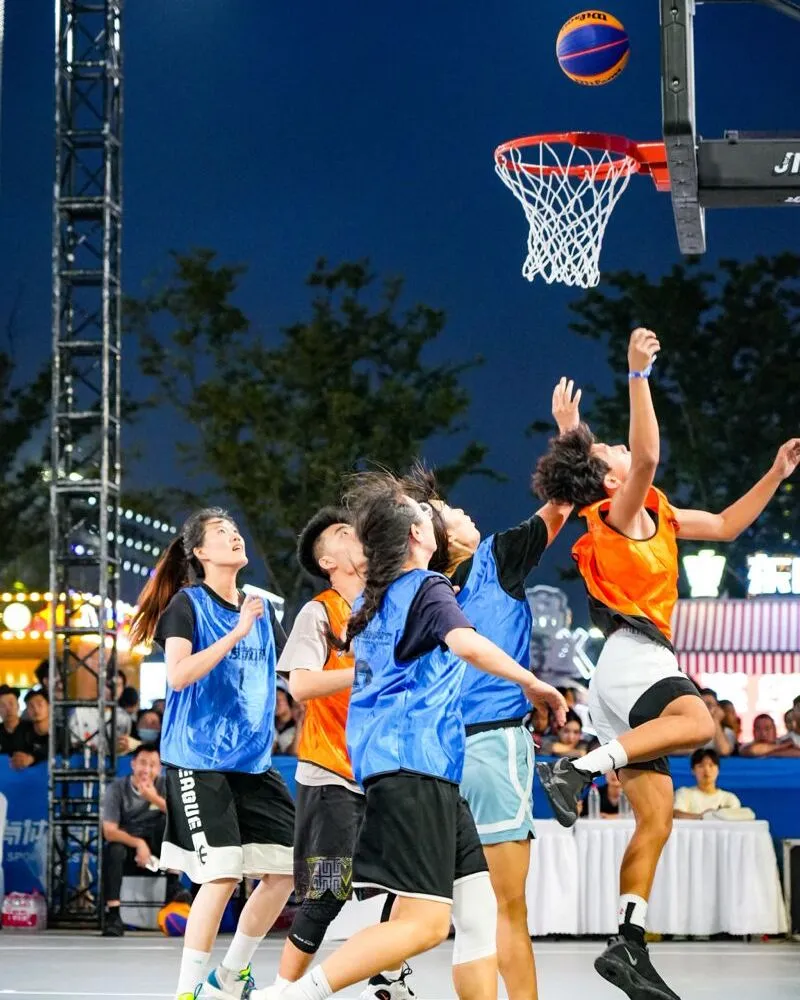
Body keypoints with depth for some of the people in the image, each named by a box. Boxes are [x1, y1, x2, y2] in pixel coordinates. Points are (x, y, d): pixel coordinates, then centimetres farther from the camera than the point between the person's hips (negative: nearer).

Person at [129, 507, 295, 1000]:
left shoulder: (260, 607, 12)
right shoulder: (187, 604, -6)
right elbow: (178, 675, -20)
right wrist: (236, 633, -23)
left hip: (253, 760, 7)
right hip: (200, 761, -7)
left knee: (285, 868, 3)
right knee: (222, 875, -14)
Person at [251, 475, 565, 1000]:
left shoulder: (373, 600, 17)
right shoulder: (430, 588, -7)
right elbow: (466, 643, -26)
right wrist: (531, 681, -19)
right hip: (418, 765, -10)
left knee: (479, 909, 8)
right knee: (424, 923, -16)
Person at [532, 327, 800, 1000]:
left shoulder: (654, 515, 23)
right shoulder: (622, 510, -4)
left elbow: (725, 526, 31)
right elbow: (647, 456, -25)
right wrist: (639, 375, -27)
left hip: (636, 664, 9)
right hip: (632, 651, -9)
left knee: (656, 821, 2)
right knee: (697, 720, -39)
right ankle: (578, 769, -41)